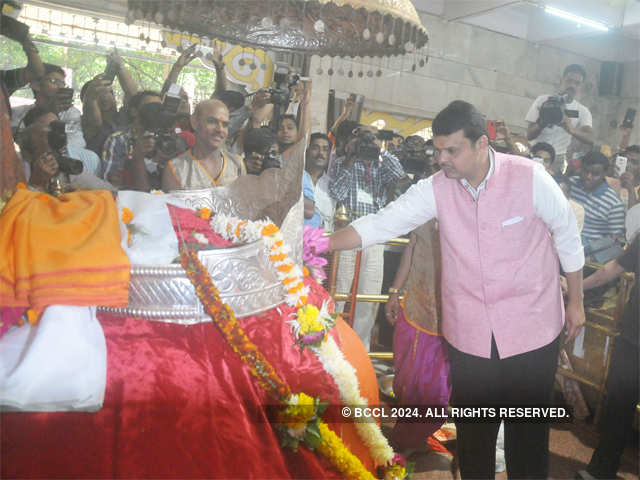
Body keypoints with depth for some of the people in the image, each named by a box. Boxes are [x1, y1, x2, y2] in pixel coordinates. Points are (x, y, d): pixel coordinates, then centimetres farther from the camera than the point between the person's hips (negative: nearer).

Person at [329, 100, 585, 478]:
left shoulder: (530, 177, -13)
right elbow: (381, 224, -10)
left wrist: (576, 302, 6)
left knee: (529, 430, 13)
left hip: (532, 329, -1)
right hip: (470, 333, 2)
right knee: (473, 430, 15)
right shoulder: (437, 188, -7)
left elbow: (568, 237, -1)